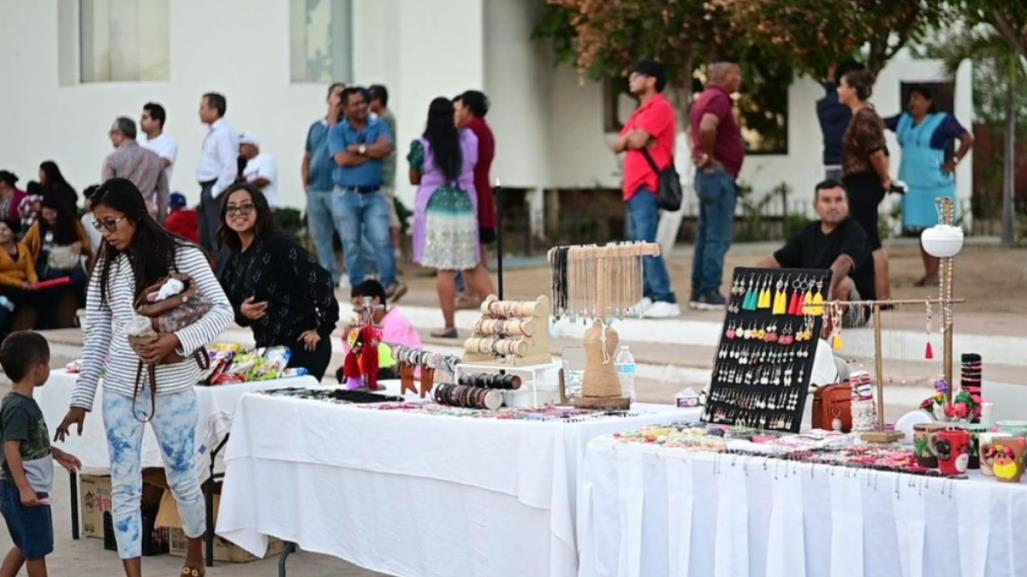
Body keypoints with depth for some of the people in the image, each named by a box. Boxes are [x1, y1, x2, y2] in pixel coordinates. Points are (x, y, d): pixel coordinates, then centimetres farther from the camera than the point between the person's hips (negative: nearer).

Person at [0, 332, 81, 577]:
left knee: (25, 546, 20)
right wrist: (24, 488, -31)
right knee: (36, 548, 3)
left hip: (31, 489, 10)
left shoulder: (25, 403, 10)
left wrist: (58, 454, 28)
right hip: (25, 492, -10)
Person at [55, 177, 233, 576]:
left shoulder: (182, 256, -5)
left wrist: (176, 340, -22)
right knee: (124, 486, 2)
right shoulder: (105, 268, 6)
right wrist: (80, 400, 5)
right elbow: (96, 337, 8)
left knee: (182, 479, 9)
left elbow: (223, 312, -8)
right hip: (121, 389, 3)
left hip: (173, 388, -3)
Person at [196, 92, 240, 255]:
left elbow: (230, 168, -22)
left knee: (218, 238, -11)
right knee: (205, 240, 13)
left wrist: (216, 191, -19)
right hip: (207, 189, 10)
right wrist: (207, 191, 17)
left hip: (217, 190, -10)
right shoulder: (212, 132, 16)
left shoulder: (224, 133, -15)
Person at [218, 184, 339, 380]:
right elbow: (228, 306, 18)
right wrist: (241, 312, -5)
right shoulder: (234, 260, 11)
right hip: (267, 349, 7)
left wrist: (322, 329, -16)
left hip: (302, 347, -7)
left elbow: (320, 279, -19)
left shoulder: (278, 246, -12)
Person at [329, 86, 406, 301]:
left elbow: (387, 147, -12)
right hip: (346, 196, -1)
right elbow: (342, 159, -15)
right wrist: (373, 153, -8)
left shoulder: (379, 126, 7)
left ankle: (389, 283, -6)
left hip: (374, 195, 1)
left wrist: (360, 148, -10)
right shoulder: (337, 131, 1)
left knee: (382, 240, -9)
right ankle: (358, 288, 12)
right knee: (351, 245, 4)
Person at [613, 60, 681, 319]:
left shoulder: (660, 107, -8)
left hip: (647, 187, -10)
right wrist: (630, 138, -5)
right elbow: (619, 145, 16)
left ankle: (666, 300, -18)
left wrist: (629, 138, 6)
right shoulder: (640, 112, 22)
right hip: (634, 186, 10)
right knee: (638, 245, 9)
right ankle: (649, 297, 11)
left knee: (646, 243, -16)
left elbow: (638, 140, -17)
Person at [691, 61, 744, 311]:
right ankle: (710, 292, -10)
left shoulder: (706, 98, 18)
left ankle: (698, 292, 13)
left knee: (706, 235, 11)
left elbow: (700, 129, 29)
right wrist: (709, 155, -19)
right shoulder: (719, 98, -13)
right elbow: (707, 127, -31)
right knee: (718, 236, -9)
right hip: (719, 174, -10)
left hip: (708, 175, 10)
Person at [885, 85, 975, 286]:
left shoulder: (942, 121, -4)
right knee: (921, 229, 8)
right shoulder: (904, 121, 13)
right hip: (912, 184, 6)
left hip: (936, 184, -6)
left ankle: (935, 273, -2)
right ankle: (928, 272, 14)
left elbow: (968, 139, -7)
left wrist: (954, 162, -10)